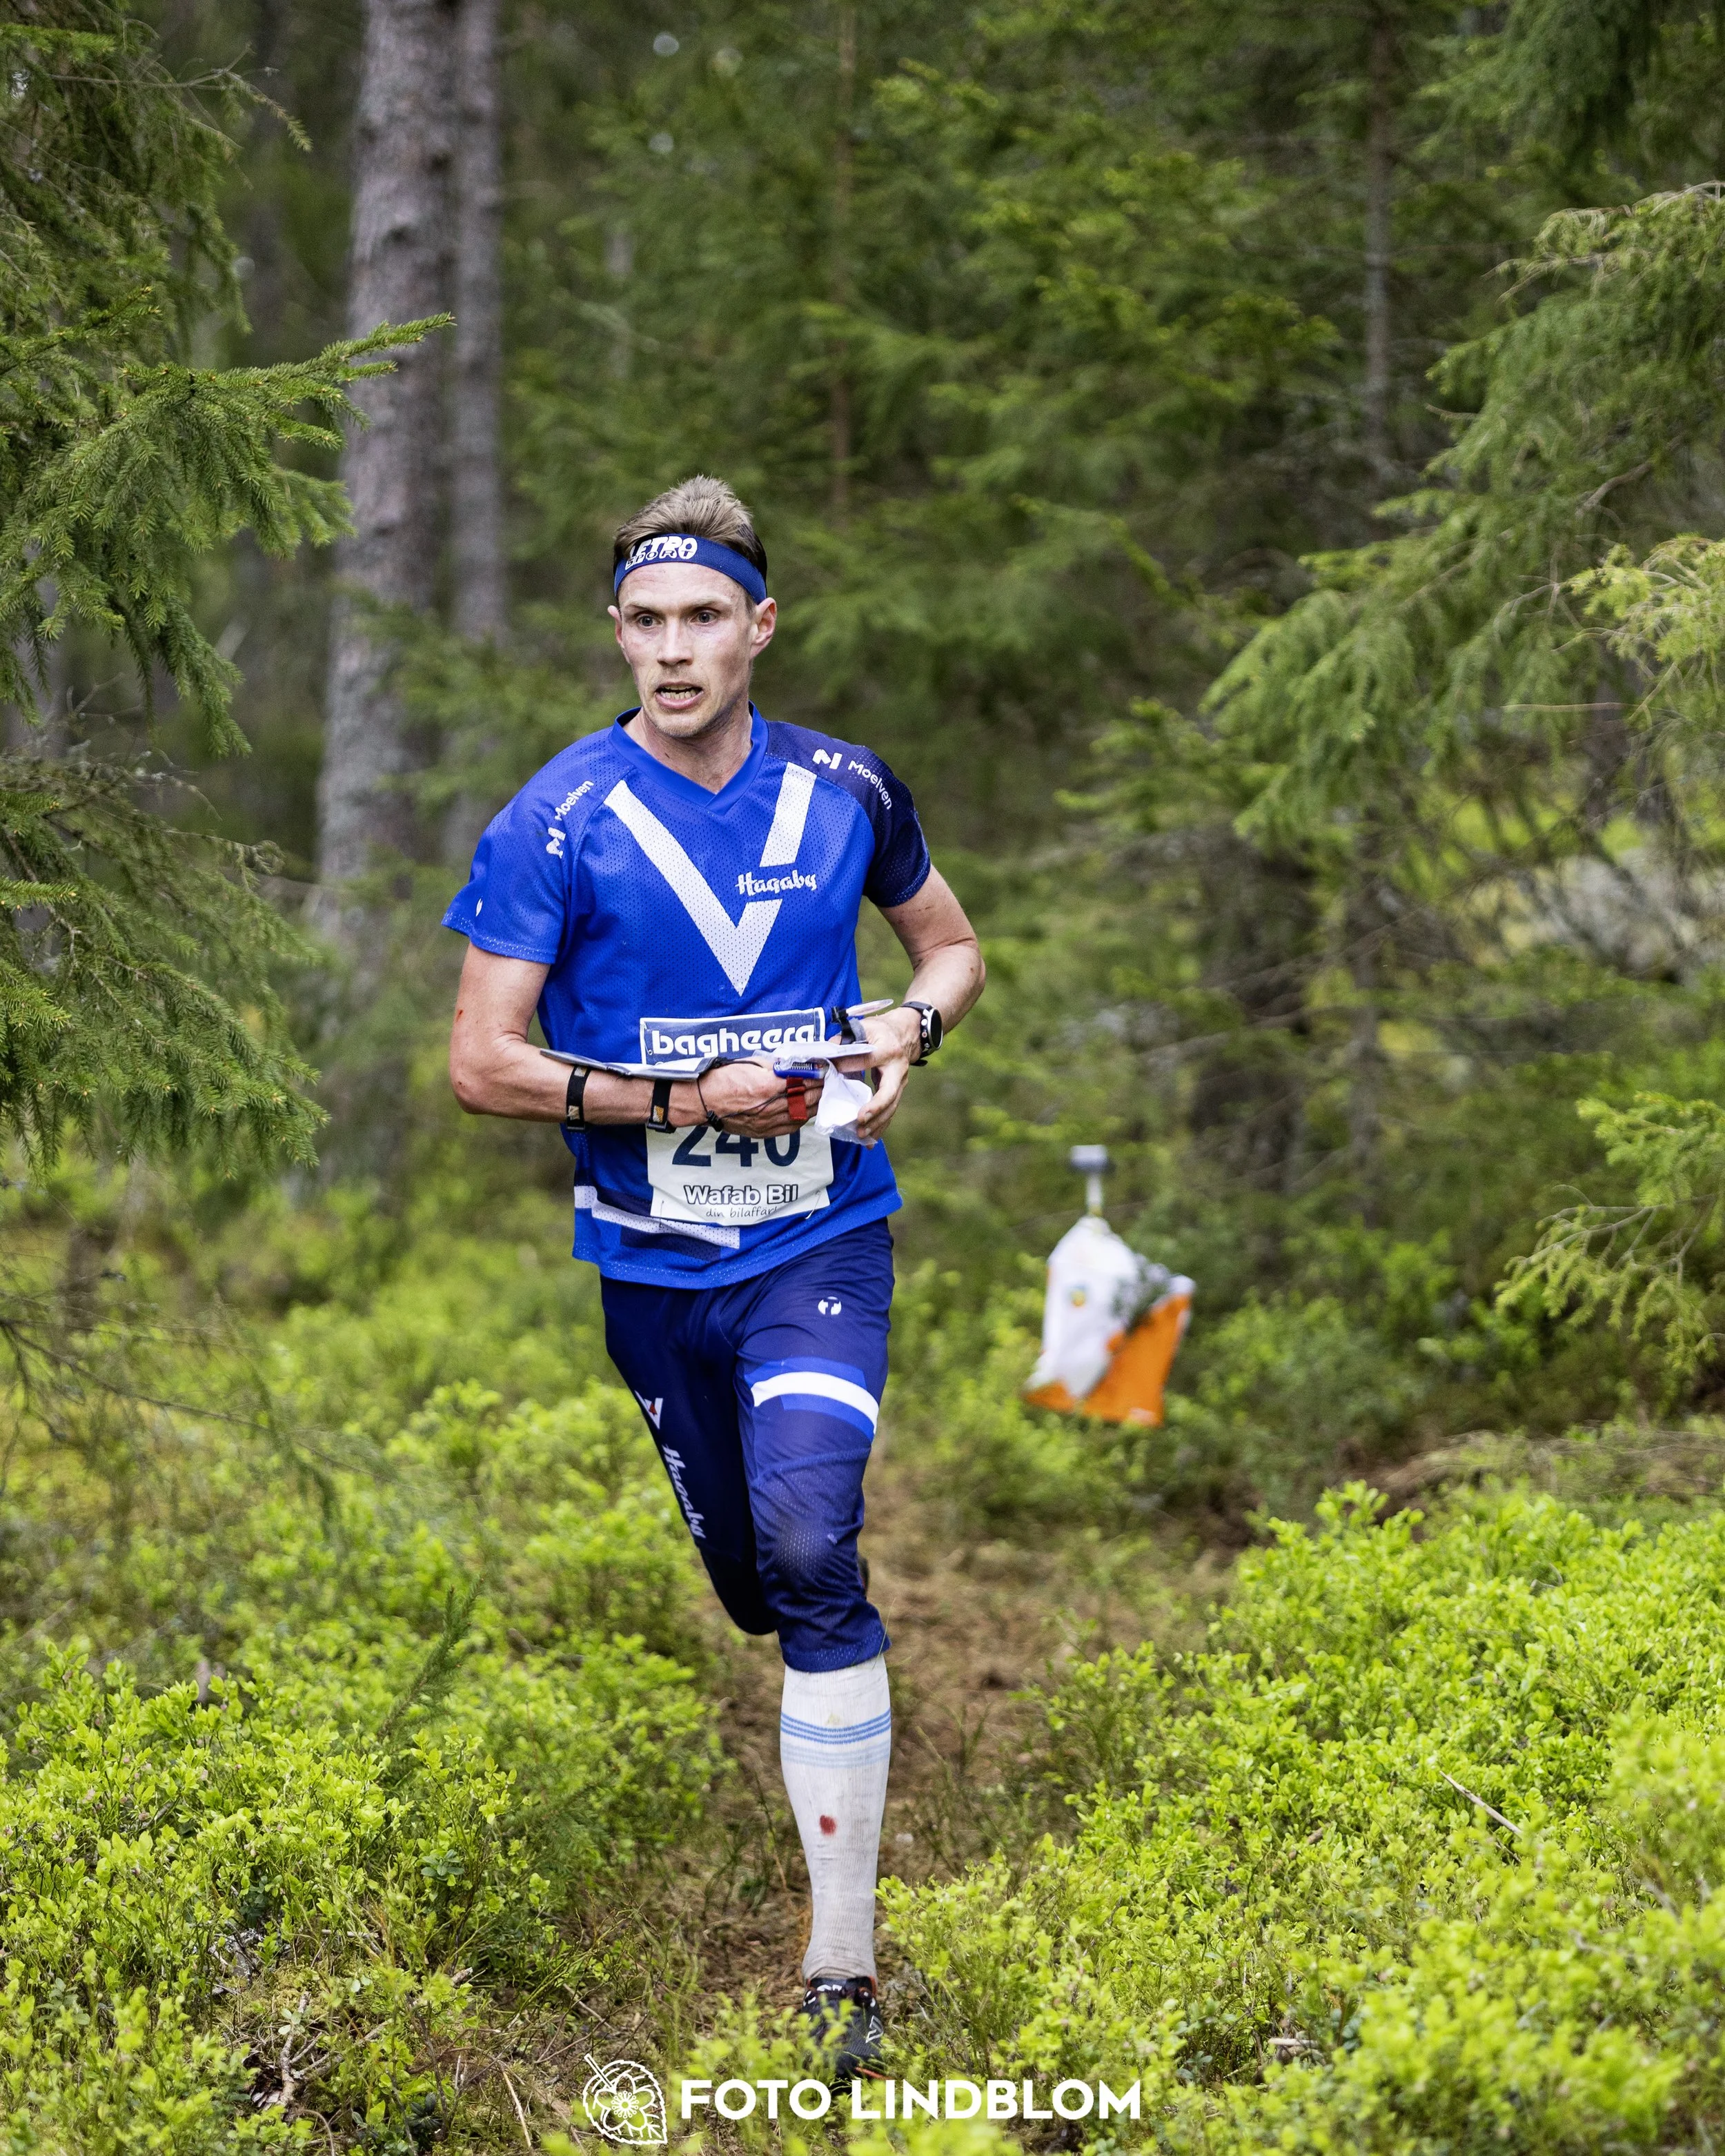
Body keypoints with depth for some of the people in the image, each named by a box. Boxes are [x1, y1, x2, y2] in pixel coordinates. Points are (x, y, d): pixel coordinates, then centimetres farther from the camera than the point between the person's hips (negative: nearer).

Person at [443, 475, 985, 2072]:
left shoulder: (846, 792, -1)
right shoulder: (557, 824, -9)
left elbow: (950, 941, 16)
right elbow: (480, 1065, -11)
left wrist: (912, 1027, -6)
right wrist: (688, 1101, -20)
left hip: (821, 1239, -1)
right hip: (649, 1263, 1)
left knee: (809, 1553, -19)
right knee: (746, 1577, 14)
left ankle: (843, 1962, -13)